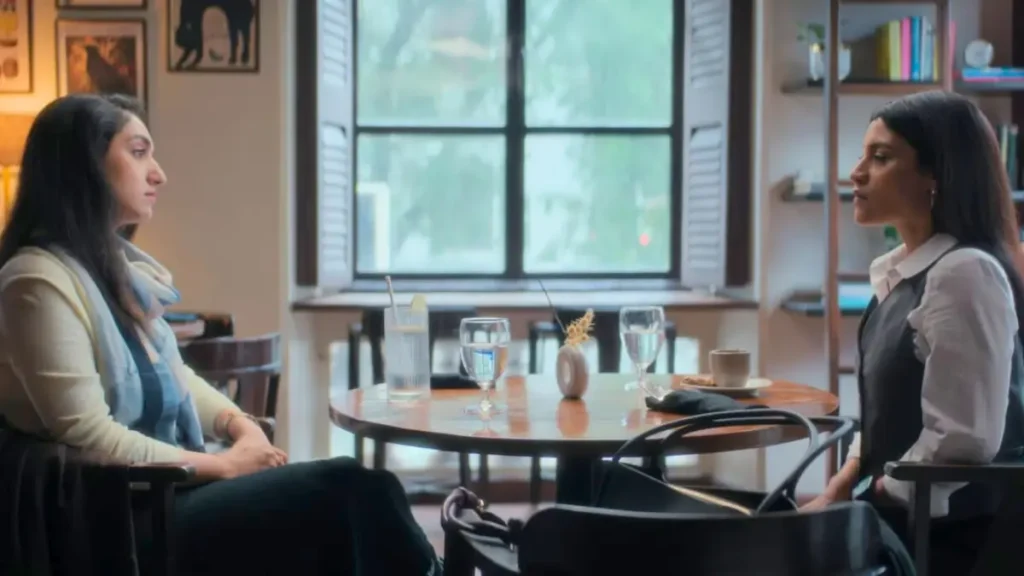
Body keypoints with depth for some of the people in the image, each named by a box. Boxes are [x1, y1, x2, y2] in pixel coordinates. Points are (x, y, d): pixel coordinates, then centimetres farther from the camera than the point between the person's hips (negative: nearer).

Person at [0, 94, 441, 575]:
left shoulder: (119, 265, 14)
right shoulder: (40, 281, -14)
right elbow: (88, 435, -19)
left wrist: (239, 424, 2)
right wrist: (223, 465, -13)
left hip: (175, 488, 8)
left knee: (353, 489, -14)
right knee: (352, 488, -22)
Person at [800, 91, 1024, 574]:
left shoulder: (965, 273, -19)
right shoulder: (900, 272, 11)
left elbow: (961, 442, -24)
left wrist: (874, 496, -13)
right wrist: (838, 489, 3)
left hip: (949, 533, -8)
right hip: (897, 516, 8)